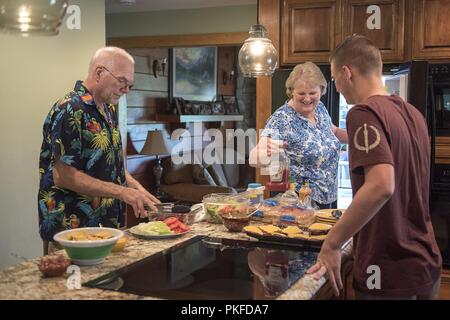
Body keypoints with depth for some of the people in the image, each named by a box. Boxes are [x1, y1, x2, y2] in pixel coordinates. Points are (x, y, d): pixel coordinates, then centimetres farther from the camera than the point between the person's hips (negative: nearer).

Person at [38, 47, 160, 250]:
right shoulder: (69, 111, -17)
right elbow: (63, 176, -22)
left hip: (108, 226, 9)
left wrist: (136, 188, 2)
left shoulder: (109, 109, 11)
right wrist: (121, 192, -23)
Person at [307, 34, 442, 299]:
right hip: (426, 266, 8)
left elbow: (381, 186, -30)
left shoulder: (364, 113, -17)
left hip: (389, 272, -8)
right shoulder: (412, 113, 8)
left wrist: (332, 244, -23)